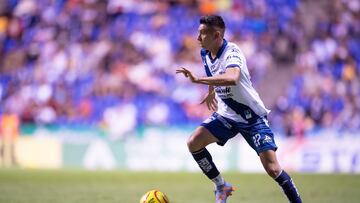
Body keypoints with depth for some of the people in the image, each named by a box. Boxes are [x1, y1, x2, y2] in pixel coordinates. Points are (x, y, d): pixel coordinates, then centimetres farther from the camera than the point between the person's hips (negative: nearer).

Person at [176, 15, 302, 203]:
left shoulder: (232, 52, -25)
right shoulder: (205, 54, -2)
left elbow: (232, 78, -48)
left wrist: (197, 80, -48)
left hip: (252, 116, -7)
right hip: (226, 115, 7)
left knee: (272, 168, -14)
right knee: (193, 143, -12)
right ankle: (221, 186, 4)